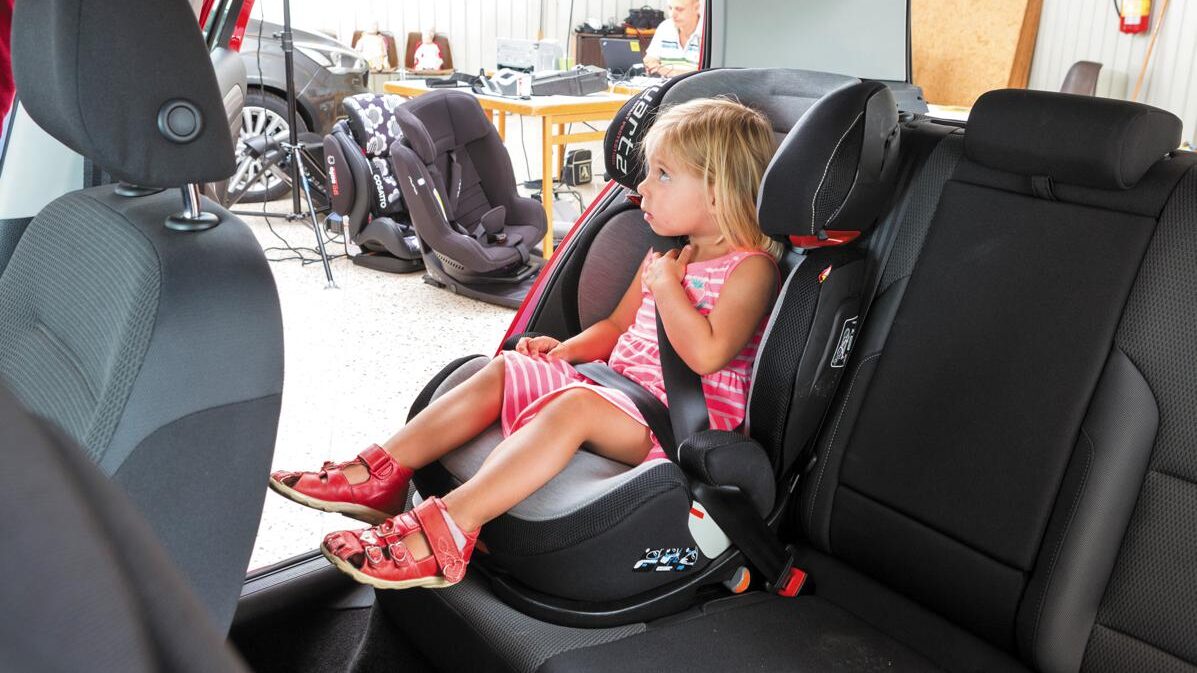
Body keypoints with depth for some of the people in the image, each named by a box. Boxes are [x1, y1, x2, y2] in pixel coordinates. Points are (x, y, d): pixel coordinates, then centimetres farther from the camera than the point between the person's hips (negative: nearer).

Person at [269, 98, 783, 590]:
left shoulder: (751, 268, -11)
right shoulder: (667, 254, 15)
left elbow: (705, 355, -26)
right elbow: (616, 327, 24)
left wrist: (666, 285, -16)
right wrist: (566, 349, 6)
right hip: (620, 390, 9)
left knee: (575, 405, -36)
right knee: (500, 372, -1)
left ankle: (445, 530, -43)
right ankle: (381, 476, -7)